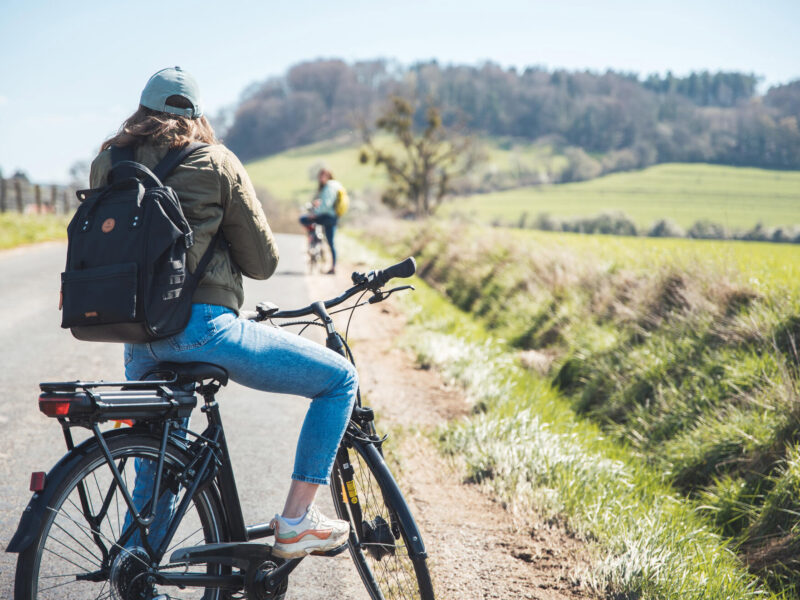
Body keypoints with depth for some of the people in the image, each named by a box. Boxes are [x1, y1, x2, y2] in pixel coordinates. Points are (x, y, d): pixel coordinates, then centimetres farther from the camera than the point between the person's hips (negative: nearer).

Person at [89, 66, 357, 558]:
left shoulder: (106, 164, 13)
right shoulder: (216, 162, 1)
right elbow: (263, 262, 4)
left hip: (138, 339, 6)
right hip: (201, 325, -6)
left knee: (154, 471, 24)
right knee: (340, 379, 6)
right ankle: (296, 521, 2)